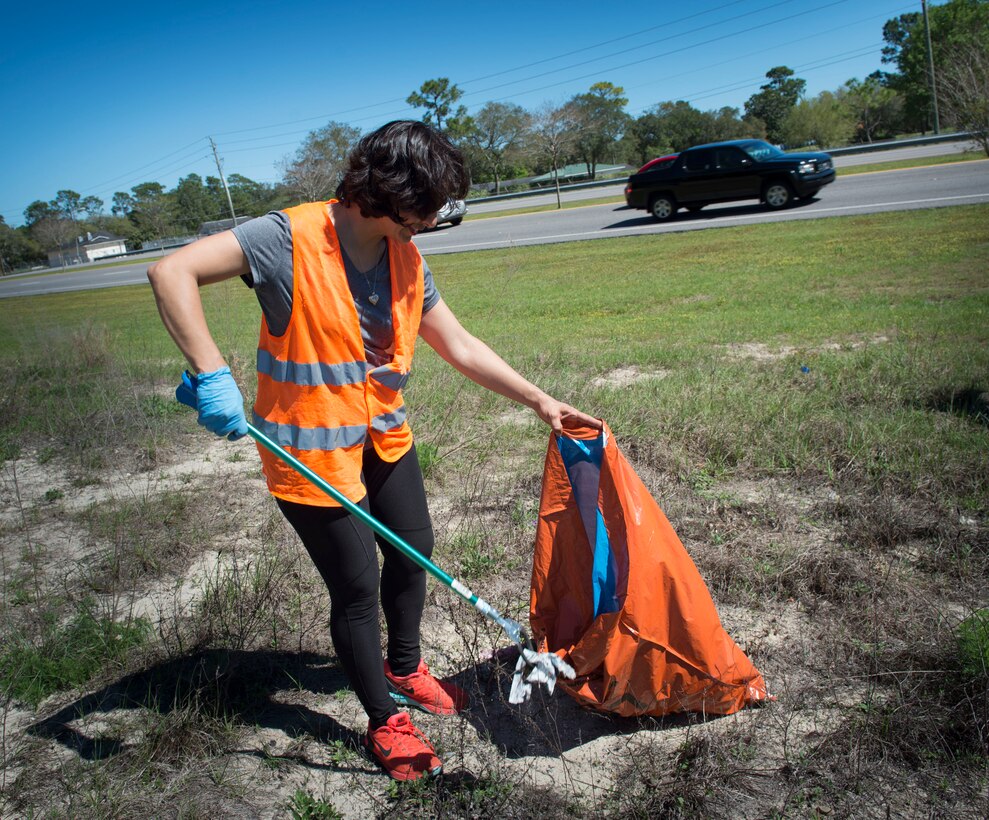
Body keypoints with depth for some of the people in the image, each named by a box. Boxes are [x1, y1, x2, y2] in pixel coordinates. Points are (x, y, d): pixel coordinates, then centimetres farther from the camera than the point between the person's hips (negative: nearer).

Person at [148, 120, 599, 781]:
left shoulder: (406, 260, -2)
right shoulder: (291, 239, -22)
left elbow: (461, 345, 4)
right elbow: (172, 271, -25)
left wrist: (540, 401, 2)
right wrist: (212, 374, -36)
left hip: (385, 437, 7)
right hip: (313, 450, -7)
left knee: (414, 552, 19)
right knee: (358, 587, 3)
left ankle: (405, 669, 46)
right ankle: (385, 722, 27)